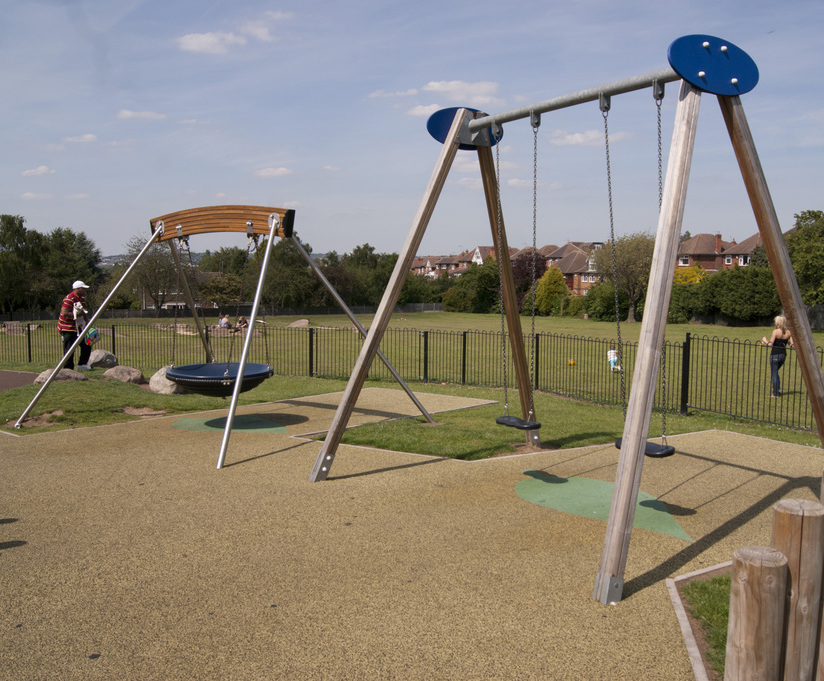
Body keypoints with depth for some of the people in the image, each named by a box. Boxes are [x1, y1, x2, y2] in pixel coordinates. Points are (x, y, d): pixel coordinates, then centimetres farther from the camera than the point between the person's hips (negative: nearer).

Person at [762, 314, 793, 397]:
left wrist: (765, 340, 1)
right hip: (783, 354, 6)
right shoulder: (789, 332, 2)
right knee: (774, 372, 25)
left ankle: (775, 393, 6)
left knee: (774, 373, 4)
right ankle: (778, 390, 20)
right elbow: (792, 345, 2)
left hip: (775, 354, -6)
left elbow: (770, 344, -18)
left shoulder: (776, 331, -13)